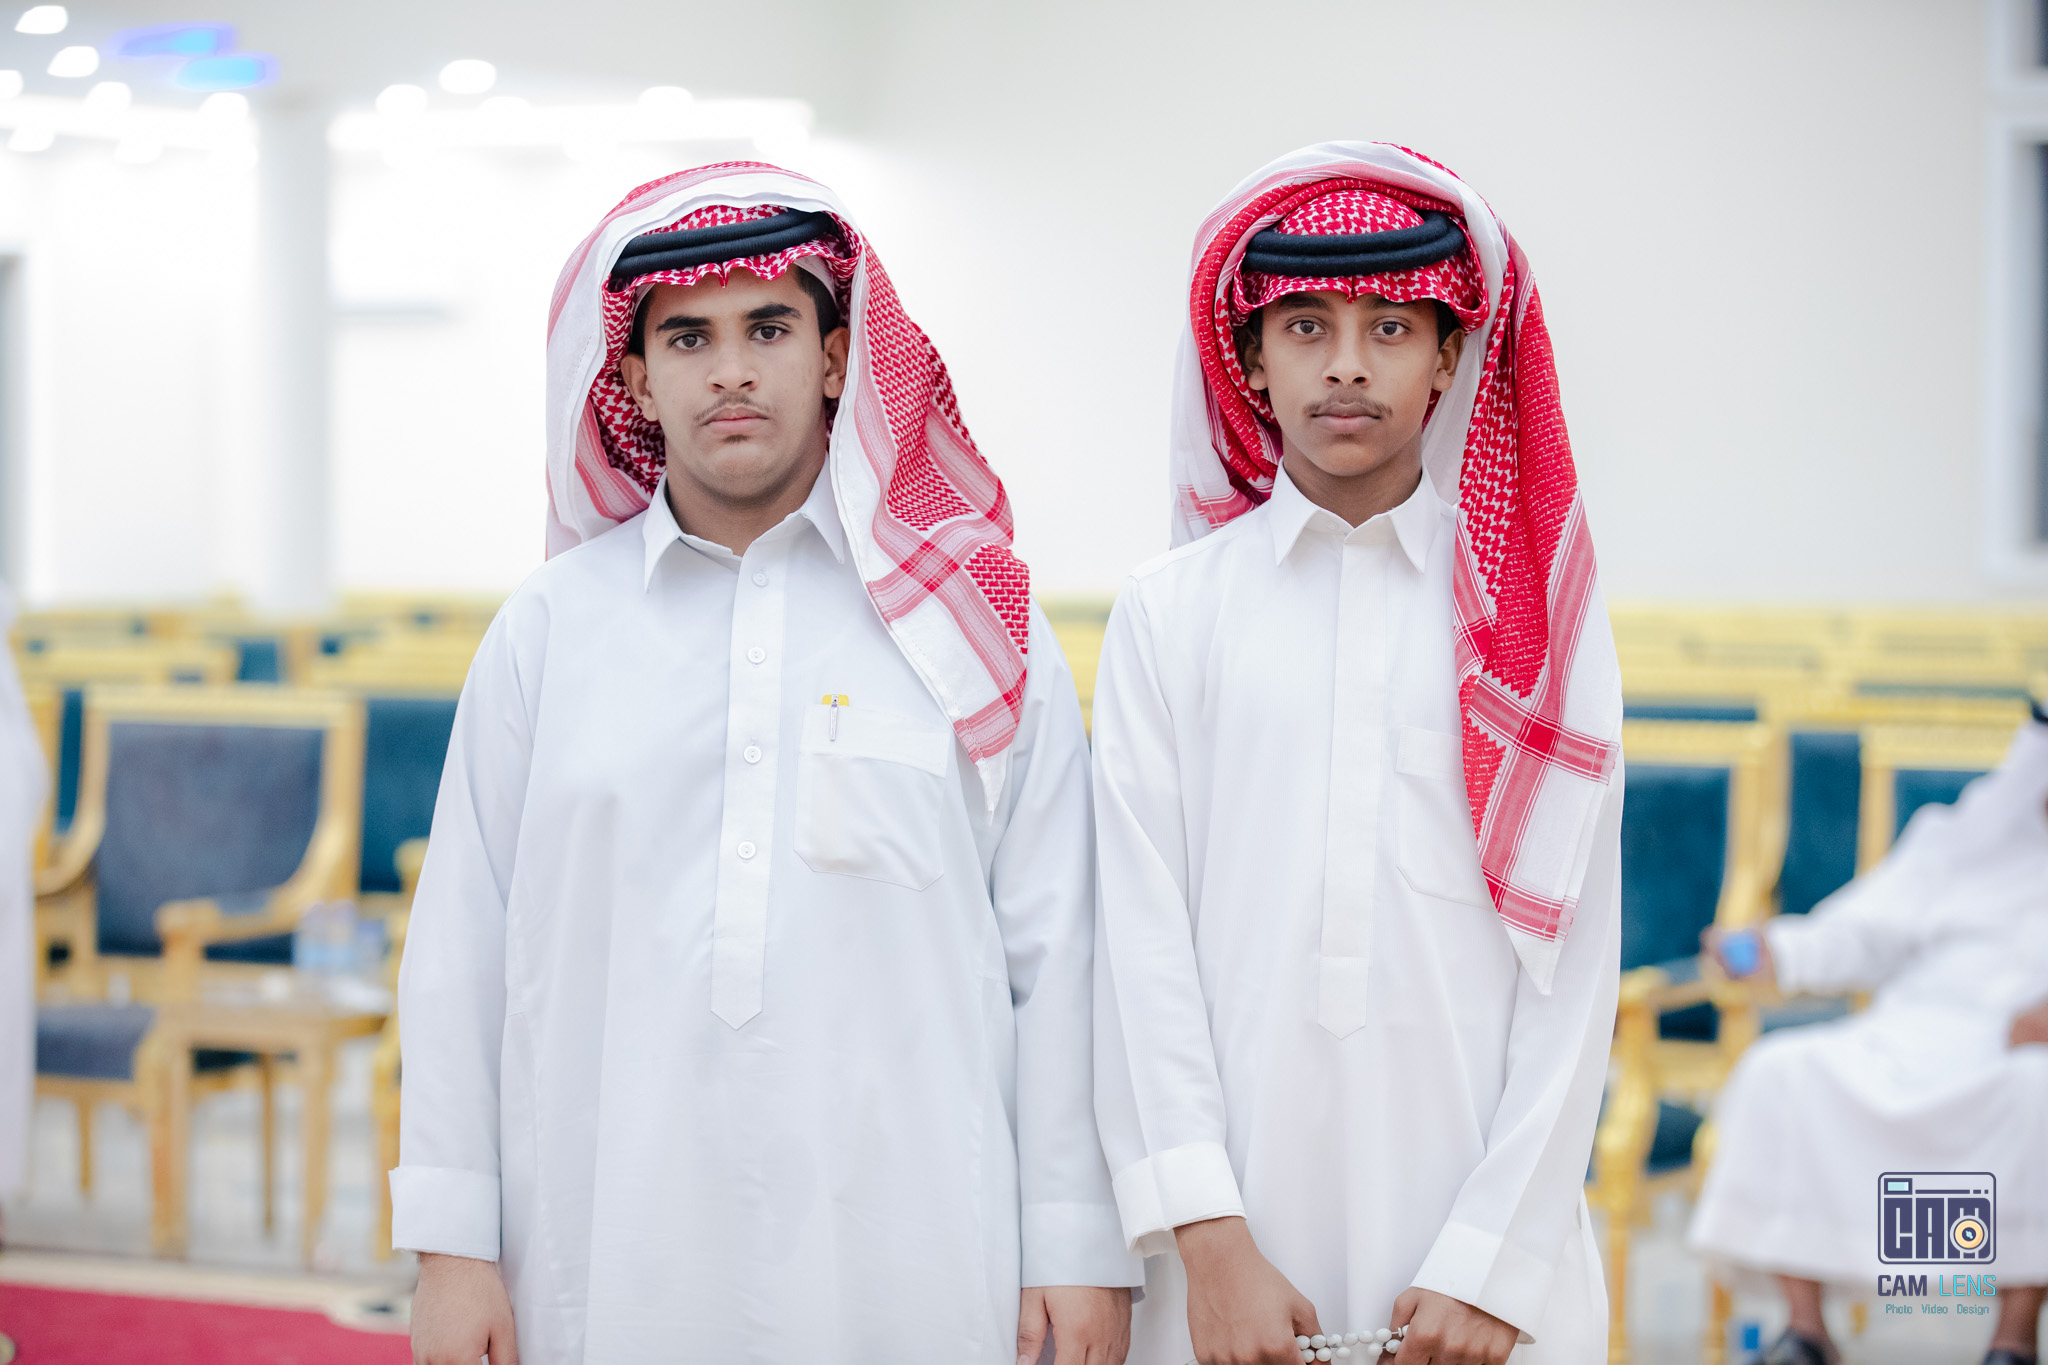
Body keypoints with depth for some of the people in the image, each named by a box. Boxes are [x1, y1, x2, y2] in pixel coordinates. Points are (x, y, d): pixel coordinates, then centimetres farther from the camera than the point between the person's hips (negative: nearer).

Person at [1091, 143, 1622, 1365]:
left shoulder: (1542, 618, 4)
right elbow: (1144, 942, -1)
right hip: (1241, 1252, 0)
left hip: (1484, 1248, 0)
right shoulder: (1171, 613, 4)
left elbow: (1573, 965, 0)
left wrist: (1492, 1266, -8)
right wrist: (1212, 1245, -10)